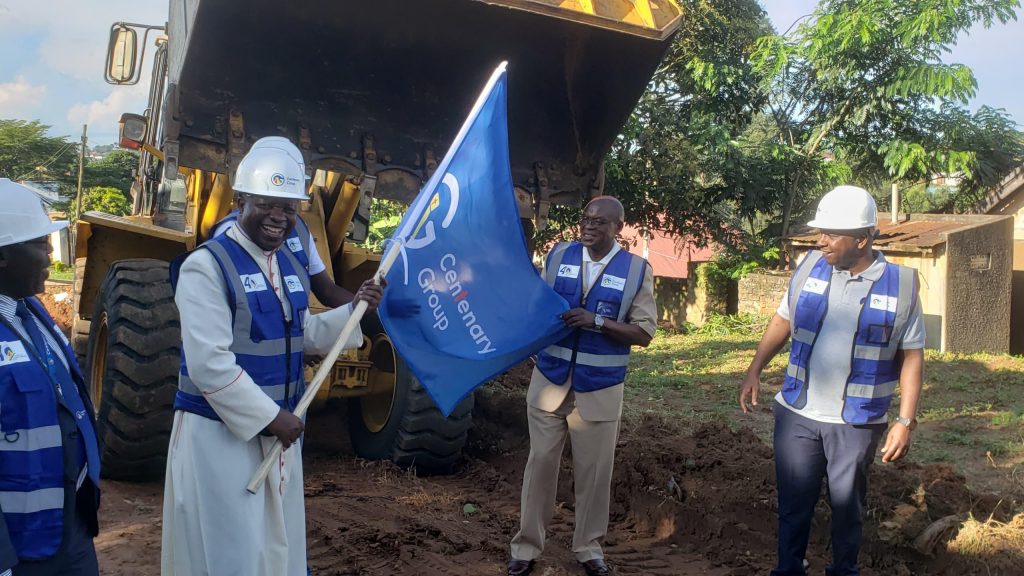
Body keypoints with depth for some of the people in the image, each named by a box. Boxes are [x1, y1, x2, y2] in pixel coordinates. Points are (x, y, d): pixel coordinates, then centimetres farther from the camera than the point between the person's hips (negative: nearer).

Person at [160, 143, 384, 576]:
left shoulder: (291, 267, 9)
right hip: (219, 434, -8)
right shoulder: (206, 266, -17)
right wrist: (270, 416, -20)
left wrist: (354, 309, 3)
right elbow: (209, 364, -22)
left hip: (277, 431, 8)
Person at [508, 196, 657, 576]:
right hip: (549, 380, 1)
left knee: (594, 471, 9)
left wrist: (597, 321, -20)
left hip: (599, 389, -1)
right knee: (540, 464, 7)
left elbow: (644, 333, -7)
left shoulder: (637, 270, -4)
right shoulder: (558, 256, 2)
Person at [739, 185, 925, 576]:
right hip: (797, 414, 2)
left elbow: (911, 356, -4)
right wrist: (755, 371, 2)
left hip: (857, 422, -1)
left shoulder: (901, 284, -8)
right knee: (793, 501, 11)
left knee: (847, 505, 14)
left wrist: (906, 420, -8)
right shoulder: (811, 267, -3)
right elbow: (783, 320, 9)